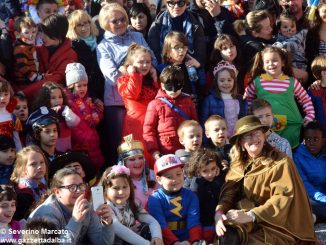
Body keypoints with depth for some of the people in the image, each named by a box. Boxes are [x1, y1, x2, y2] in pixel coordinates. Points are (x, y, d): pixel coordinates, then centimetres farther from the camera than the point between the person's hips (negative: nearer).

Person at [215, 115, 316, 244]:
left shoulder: (281, 162, -6)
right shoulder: (239, 165, 10)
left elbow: (284, 197, -17)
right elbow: (229, 193, 0)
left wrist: (250, 216, -26)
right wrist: (219, 213, -22)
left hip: (276, 224, -4)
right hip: (250, 224, 4)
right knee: (228, 235, -27)